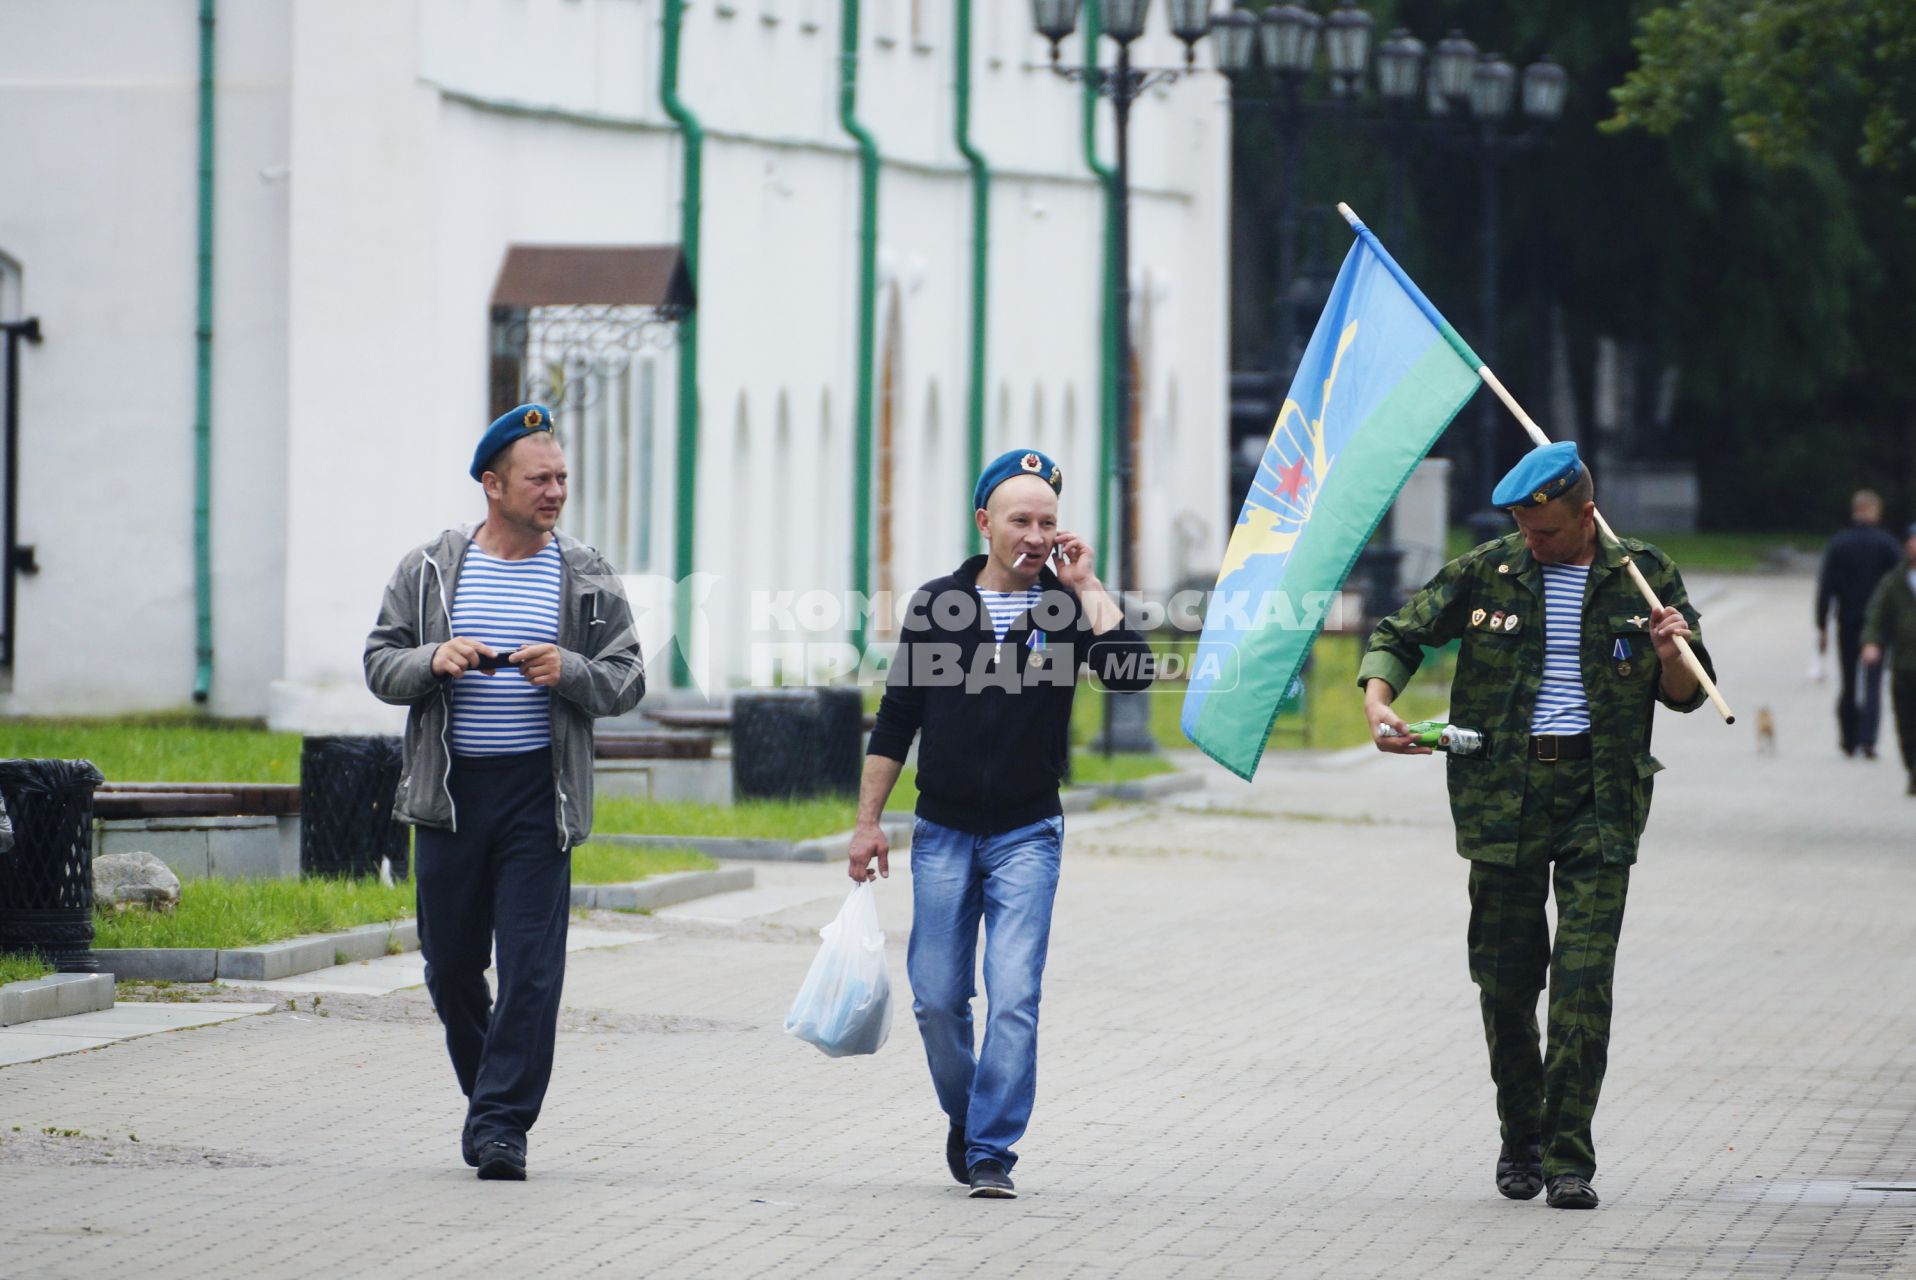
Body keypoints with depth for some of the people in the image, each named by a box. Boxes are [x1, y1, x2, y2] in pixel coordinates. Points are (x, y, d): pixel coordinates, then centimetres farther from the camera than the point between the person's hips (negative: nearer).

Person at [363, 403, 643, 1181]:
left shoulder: (586, 579, 5)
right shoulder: (428, 571, 6)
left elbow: (625, 678, 5)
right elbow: (380, 664, 7)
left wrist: (568, 671, -15)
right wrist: (434, 661, -13)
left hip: (538, 795, -1)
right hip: (449, 791, 1)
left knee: (530, 968, -8)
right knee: (450, 964, 7)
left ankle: (501, 1124, -4)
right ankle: (488, 1093, 28)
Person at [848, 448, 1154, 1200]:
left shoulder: (1065, 608, -1)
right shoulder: (937, 605, 2)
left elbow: (1131, 674, -20)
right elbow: (896, 721, 7)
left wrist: (1086, 587, -15)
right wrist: (867, 822, 3)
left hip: (1027, 835, -2)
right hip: (944, 833, 2)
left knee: (1014, 998, -11)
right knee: (937, 1000, 4)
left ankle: (992, 1153, -7)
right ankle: (965, 1120, 28)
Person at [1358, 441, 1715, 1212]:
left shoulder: (1643, 578, 3)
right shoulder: (1486, 575, 3)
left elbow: (1685, 697, 9)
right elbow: (1400, 634, 11)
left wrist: (1673, 653, -13)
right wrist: (1378, 701, -8)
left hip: (1599, 798, -2)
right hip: (1504, 794, 2)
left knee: (1584, 981, -9)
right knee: (1504, 981, 5)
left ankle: (1569, 1157, -5)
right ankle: (1520, 1139, 24)